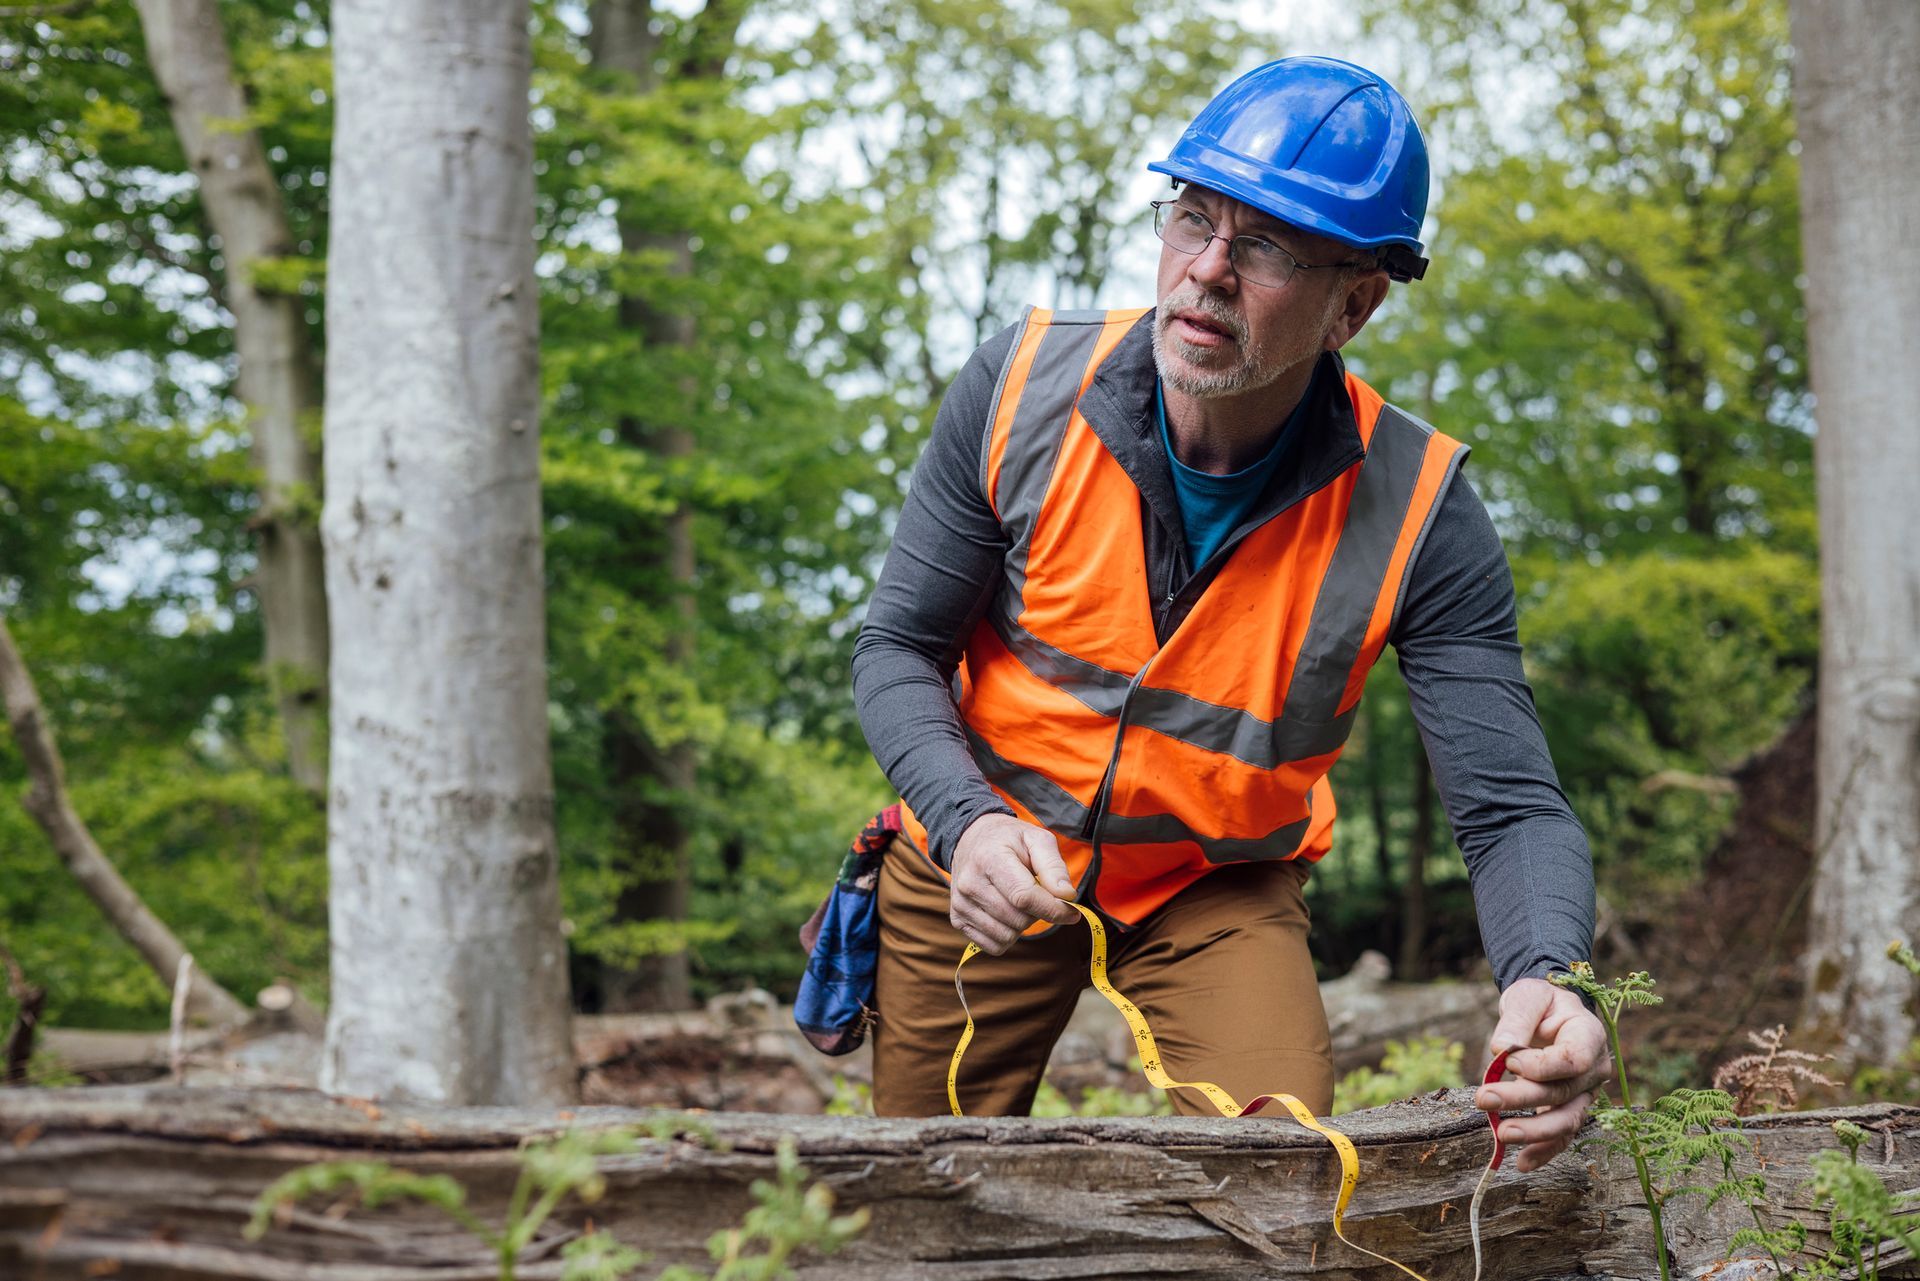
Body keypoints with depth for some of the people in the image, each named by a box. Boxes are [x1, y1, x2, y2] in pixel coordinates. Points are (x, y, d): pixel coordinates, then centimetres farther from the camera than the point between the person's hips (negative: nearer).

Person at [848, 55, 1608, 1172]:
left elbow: (1512, 806, -22)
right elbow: (899, 650, -12)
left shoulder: (1417, 511, -23)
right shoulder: (1023, 388, -20)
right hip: (980, 850, 1)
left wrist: (1544, 984, -44)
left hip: (1221, 891, -1)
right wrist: (967, 821, -32)